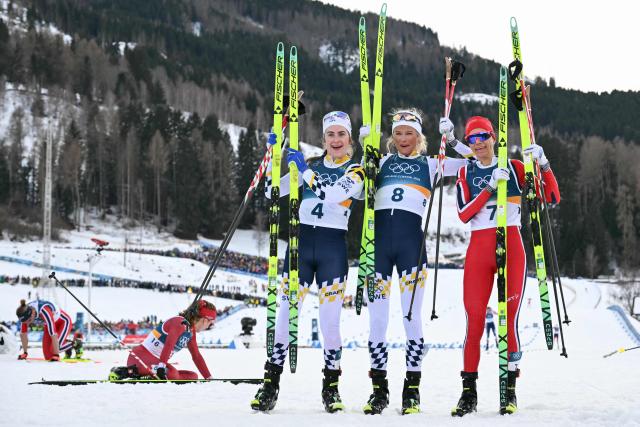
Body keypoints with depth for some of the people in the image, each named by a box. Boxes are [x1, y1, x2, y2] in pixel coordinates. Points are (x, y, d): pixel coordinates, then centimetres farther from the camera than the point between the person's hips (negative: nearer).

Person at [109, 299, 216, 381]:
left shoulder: (191, 332, 16)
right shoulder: (180, 323, -14)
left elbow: (197, 357, 24)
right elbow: (169, 344, -29)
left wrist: (209, 378, 21)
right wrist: (162, 366, -41)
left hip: (155, 361, 10)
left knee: (193, 376, 4)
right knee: (172, 375, -37)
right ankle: (123, 372, -29)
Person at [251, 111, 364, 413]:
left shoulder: (356, 170, 1)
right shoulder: (311, 165, 13)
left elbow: (332, 195, -18)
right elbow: (272, 190, 9)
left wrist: (304, 170, -18)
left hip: (333, 247, -3)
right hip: (301, 242, 3)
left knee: (329, 321, -4)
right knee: (285, 314, -2)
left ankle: (331, 388, 12)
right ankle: (270, 385, 4)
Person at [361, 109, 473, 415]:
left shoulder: (430, 164, 14)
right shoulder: (383, 162, 19)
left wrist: (450, 140, -2)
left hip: (411, 240, -2)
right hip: (378, 238, 2)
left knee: (412, 316, -3)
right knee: (376, 317, 1)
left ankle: (412, 390, 4)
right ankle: (379, 389, 9)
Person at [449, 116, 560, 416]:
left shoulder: (514, 167, 8)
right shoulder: (466, 173, 11)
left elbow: (553, 198, 2)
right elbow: (464, 214, -5)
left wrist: (543, 165, -10)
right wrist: (490, 186, -14)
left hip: (511, 247, -1)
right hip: (478, 248, 1)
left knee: (509, 319, -6)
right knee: (474, 320, -4)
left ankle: (509, 391, 2)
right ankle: (468, 392, 3)